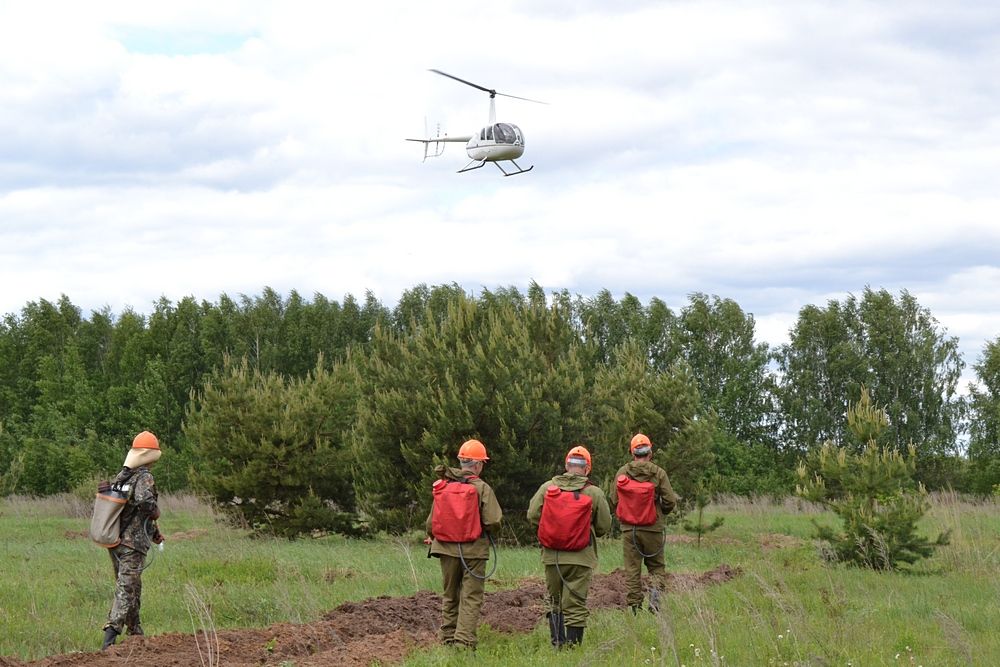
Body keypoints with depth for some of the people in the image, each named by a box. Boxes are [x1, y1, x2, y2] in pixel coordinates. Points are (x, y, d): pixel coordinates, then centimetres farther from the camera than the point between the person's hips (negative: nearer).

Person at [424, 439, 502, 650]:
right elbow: (493, 521, -16)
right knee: (471, 597, 1)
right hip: (473, 551, -4)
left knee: (450, 596, 17)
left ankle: (447, 638, 21)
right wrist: (487, 531, 7)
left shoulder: (442, 486, 1)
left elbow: (431, 519, 5)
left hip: (446, 548, 4)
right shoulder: (481, 488, -11)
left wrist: (431, 537, 24)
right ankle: (464, 642, -6)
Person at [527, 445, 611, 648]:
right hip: (580, 556, -2)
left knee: (555, 601, 18)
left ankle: (557, 642, 17)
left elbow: (532, 515, -1)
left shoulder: (548, 487, -1)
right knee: (575, 605, 2)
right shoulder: (594, 493, -5)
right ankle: (573, 645, 1)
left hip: (551, 555, 2)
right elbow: (604, 526, 0)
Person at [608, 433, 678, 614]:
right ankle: (656, 589, -12)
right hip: (653, 529, -1)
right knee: (657, 566, 13)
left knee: (632, 570, 7)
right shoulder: (658, 473, -7)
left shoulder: (622, 473, -2)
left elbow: (614, 502, 2)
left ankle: (633, 605, 4)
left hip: (628, 529, 1)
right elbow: (670, 501, -7)